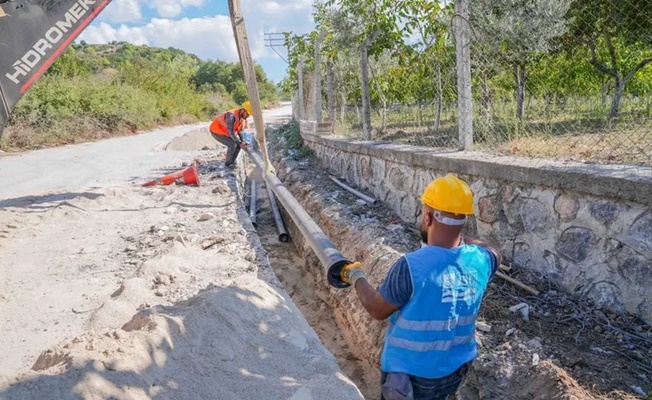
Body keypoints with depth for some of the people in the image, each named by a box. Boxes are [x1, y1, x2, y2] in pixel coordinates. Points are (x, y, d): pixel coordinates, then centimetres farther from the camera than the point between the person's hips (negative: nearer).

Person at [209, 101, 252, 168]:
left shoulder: (243, 117, -8)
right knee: (233, 144, -21)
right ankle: (229, 163, -1)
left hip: (223, 131, 8)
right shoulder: (231, 116, -35)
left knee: (238, 143, -2)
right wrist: (240, 143, -32)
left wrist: (243, 141, -15)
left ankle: (233, 162, 11)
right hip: (216, 131, -8)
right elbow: (231, 132, -34)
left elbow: (240, 131, -1)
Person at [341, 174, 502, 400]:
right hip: (456, 368, 5)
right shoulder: (480, 260, -13)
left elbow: (377, 310, -14)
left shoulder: (411, 267, -30)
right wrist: (459, 236, 16)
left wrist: (356, 277, 2)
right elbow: (496, 257, 14)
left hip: (410, 372, -4)